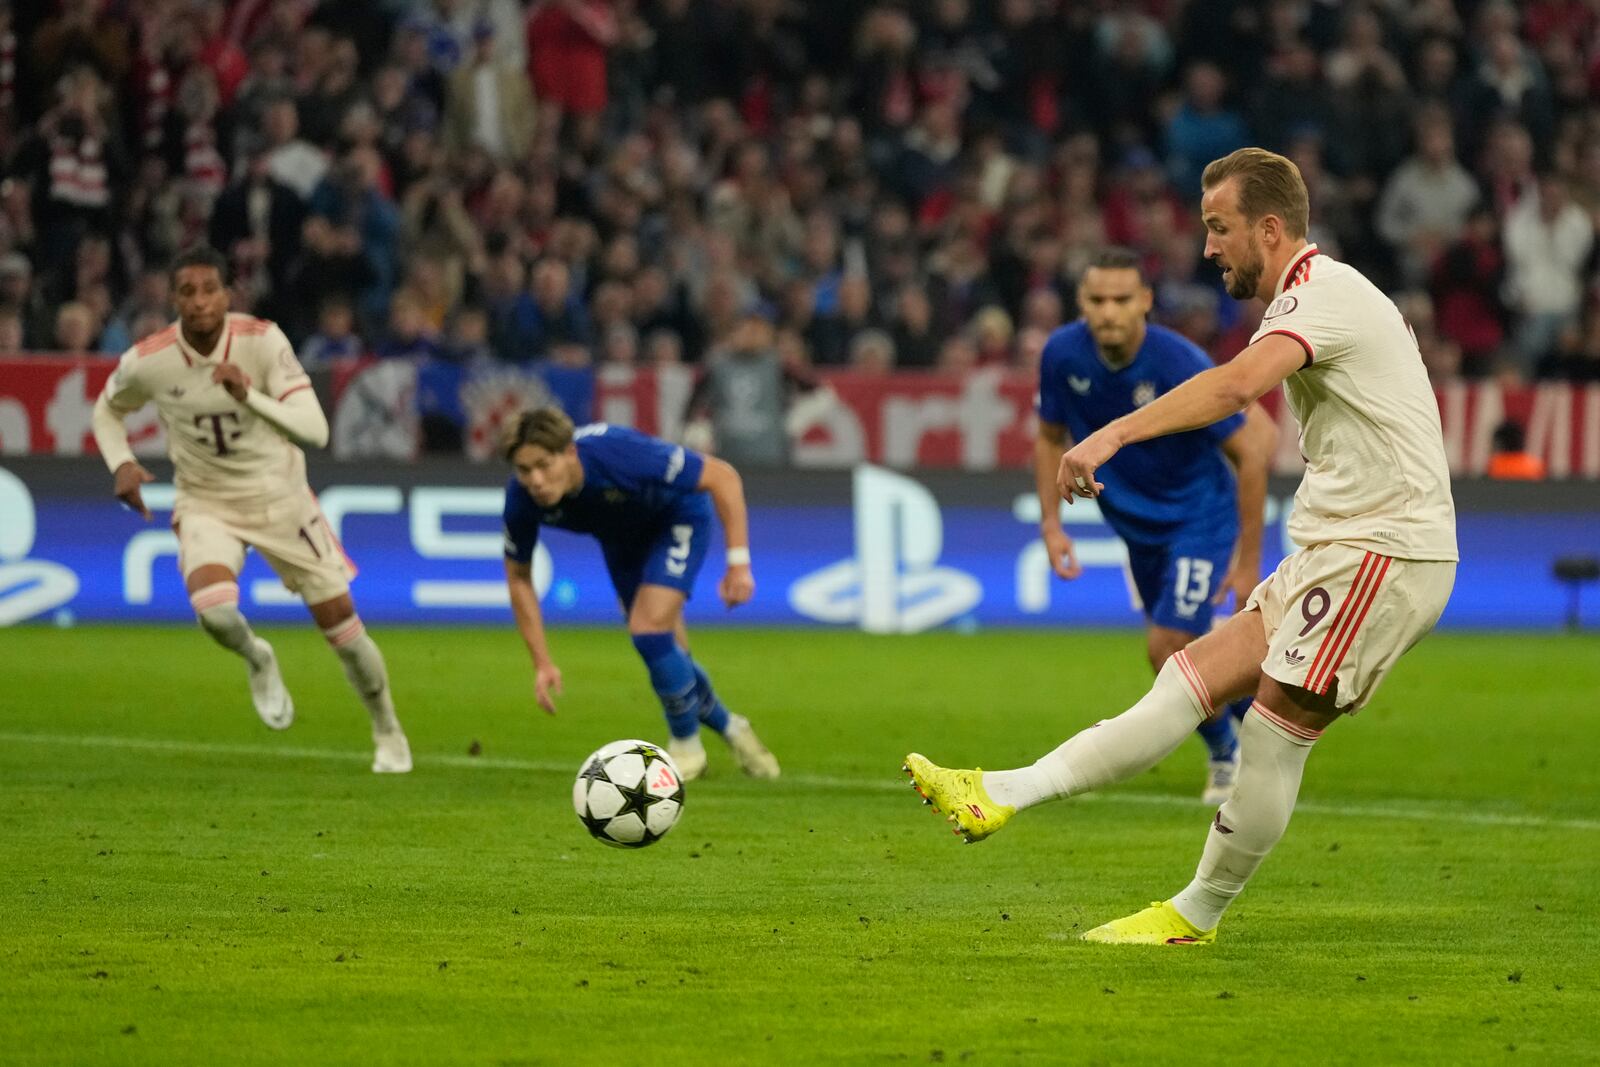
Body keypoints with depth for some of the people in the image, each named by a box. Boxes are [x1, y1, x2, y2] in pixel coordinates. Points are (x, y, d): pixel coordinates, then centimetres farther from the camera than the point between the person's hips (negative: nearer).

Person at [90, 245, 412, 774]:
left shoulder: (263, 341, -19)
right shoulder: (146, 362, -15)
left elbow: (315, 430, -24)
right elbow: (107, 411, 8)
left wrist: (249, 396, -38)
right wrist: (122, 465, -11)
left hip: (281, 497, 0)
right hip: (206, 504, 0)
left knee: (342, 624, 2)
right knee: (214, 610, -30)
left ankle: (388, 734, 27)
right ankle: (258, 661, 8)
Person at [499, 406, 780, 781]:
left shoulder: (619, 454, -42)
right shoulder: (522, 499, -29)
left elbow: (722, 477, -31)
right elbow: (518, 576, -10)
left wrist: (739, 563, -33)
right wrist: (542, 663, -14)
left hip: (677, 515, -5)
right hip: (621, 536, 5)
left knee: (649, 630, -21)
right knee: (664, 653, 9)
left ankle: (686, 746, 2)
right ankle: (730, 728, 37)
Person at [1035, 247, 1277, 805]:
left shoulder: (1180, 365, -29)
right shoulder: (1062, 355, -15)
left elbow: (1251, 449, -21)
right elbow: (1050, 438, 4)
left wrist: (1248, 558, -19)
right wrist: (1051, 524, -5)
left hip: (1199, 518, -5)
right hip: (1135, 523, 5)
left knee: (1167, 648, -15)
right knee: (1177, 652, 13)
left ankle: (1227, 752, 11)